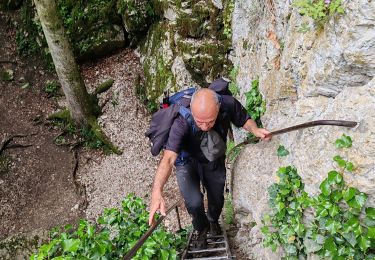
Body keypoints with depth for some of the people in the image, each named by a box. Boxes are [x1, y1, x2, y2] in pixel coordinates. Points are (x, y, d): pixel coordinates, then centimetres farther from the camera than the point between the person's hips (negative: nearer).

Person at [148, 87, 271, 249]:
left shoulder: (228, 105, -32)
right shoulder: (182, 122, -41)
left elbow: (244, 120, -11)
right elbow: (168, 159, -49)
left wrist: (254, 130, -34)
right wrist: (157, 192, -64)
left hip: (215, 162, 3)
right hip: (188, 162, -3)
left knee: (217, 200, 16)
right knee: (194, 202, -19)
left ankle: (213, 222, 55)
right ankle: (201, 228, 19)